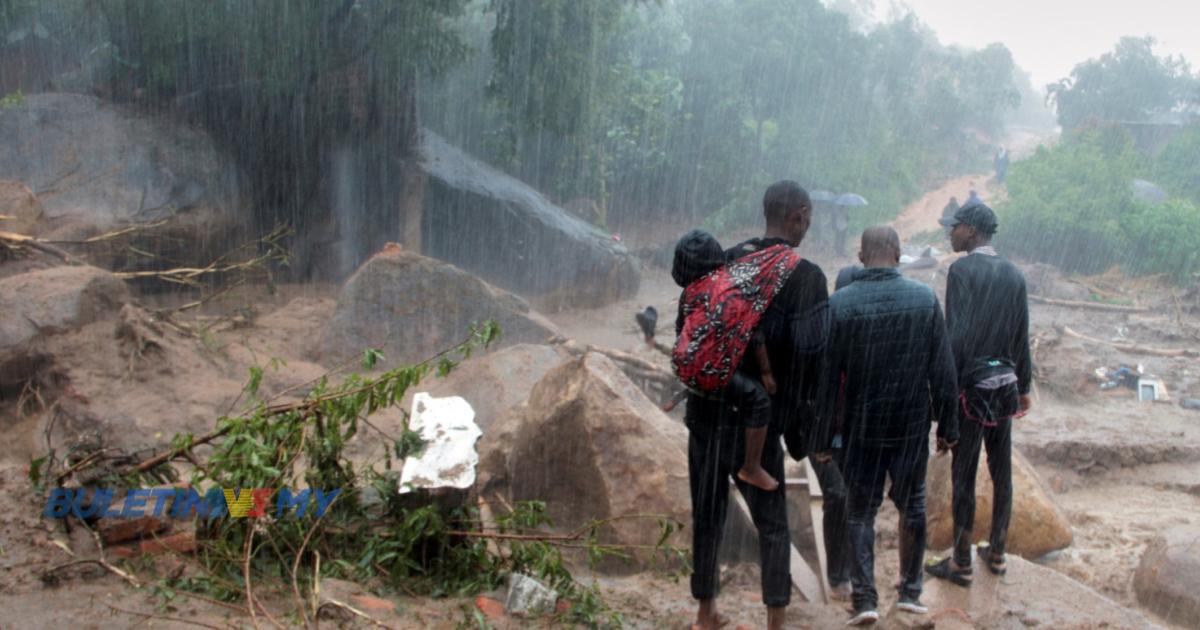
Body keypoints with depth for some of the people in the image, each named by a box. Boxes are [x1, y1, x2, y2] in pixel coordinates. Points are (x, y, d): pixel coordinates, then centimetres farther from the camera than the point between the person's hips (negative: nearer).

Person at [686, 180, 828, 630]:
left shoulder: (724, 262, 4)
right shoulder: (806, 277, -10)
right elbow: (807, 353, -15)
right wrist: (798, 419, -3)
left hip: (707, 411, 4)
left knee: (707, 515, 15)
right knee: (772, 524, 11)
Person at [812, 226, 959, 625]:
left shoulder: (840, 303, -11)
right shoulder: (925, 299, -7)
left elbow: (827, 376, -8)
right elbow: (943, 371, -3)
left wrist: (823, 437, 0)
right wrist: (947, 425, 7)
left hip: (860, 427, -1)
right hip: (912, 425, 1)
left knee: (861, 511, 10)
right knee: (912, 506, 18)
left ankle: (864, 599, 7)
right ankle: (910, 591, 25)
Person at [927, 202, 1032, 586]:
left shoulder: (963, 270, -12)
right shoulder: (1014, 275, 6)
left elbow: (956, 335, -17)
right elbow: (1022, 338, 10)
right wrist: (1024, 386, 19)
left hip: (972, 384, -6)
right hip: (1005, 383, 6)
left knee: (963, 475, 2)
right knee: (1001, 471, 15)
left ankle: (961, 564, 11)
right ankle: (997, 553, 28)